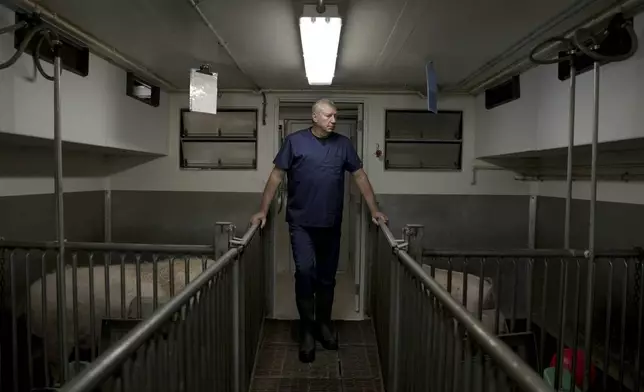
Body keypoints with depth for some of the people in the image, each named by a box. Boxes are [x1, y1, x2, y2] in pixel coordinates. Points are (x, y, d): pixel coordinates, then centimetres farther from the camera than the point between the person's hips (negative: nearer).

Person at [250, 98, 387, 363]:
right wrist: (263, 210, -6)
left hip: (331, 224, 3)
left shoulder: (343, 144, 6)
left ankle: (324, 324, 29)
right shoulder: (294, 141, -2)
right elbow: (277, 175, -1)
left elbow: (360, 176, 9)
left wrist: (374, 210, 5)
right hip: (301, 222, -3)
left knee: (327, 276, 11)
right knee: (305, 272, -10)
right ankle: (307, 331, 6)